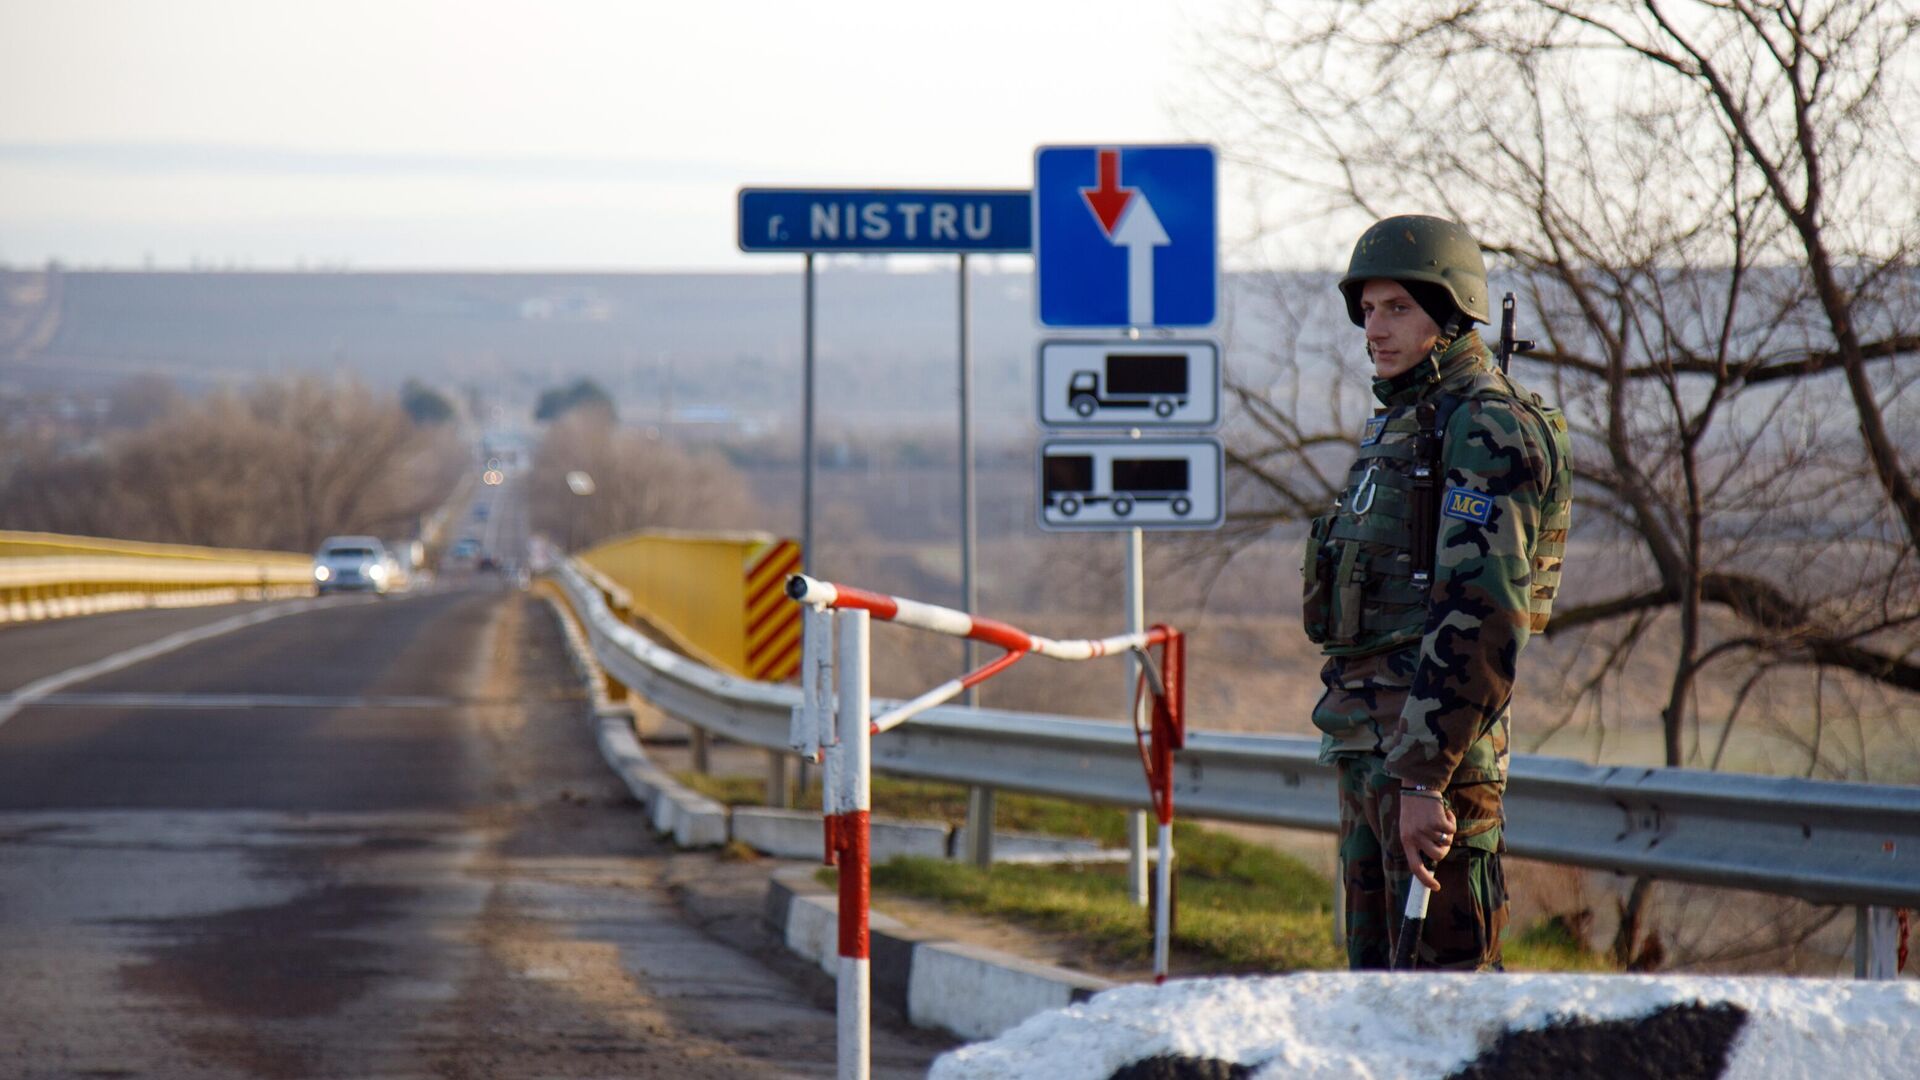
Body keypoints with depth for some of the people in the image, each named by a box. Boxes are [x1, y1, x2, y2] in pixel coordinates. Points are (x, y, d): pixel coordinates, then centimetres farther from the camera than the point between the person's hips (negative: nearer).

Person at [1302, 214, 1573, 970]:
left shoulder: (1488, 429, -12)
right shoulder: (1399, 426, 20)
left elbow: (1483, 618, -21)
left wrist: (1424, 775, -26)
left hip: (1433, 738, -10)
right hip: (1366, 737, 10)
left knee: (1447, 970, -10)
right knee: (1378, 972, 12)